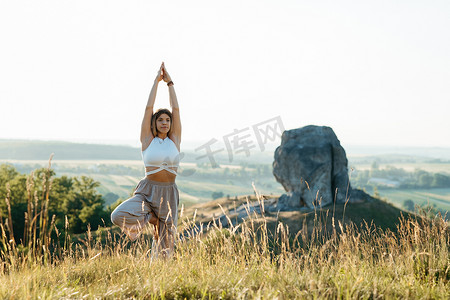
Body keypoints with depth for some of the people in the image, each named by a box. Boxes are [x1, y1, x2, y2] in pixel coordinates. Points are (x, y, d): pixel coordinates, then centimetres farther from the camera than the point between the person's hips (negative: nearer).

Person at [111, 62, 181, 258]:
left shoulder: (174, 140, 7)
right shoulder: (148, 140, 1)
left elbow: (176, 109, 4)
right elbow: (149, 108, -1)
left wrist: (169, 83, 6)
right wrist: (156, 81, 2)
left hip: (168, 194, 2)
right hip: (147, 191, -2)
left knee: (165, 245, 2)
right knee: (119, 216, -26)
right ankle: (150, 217, 2)